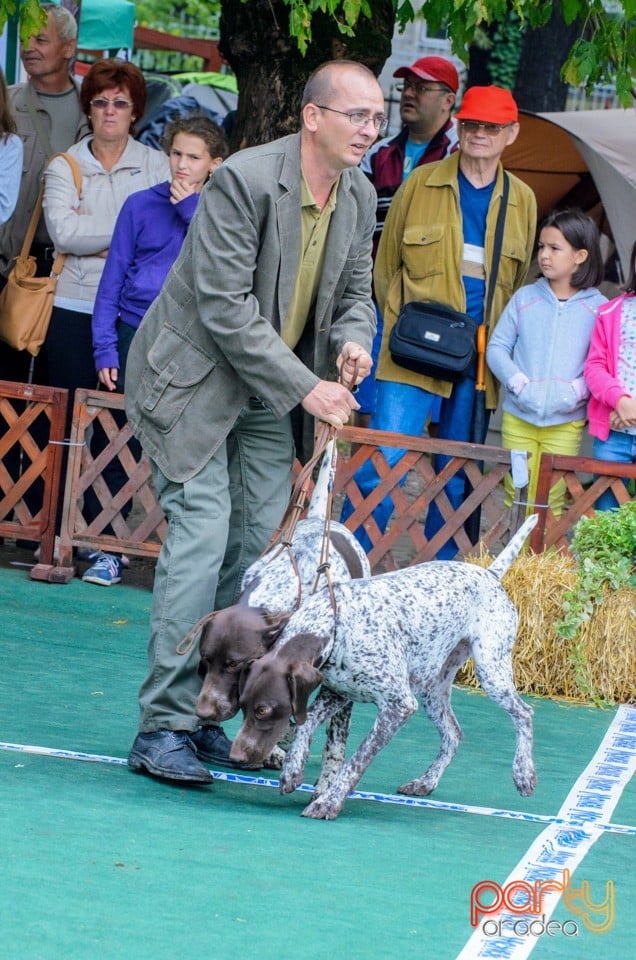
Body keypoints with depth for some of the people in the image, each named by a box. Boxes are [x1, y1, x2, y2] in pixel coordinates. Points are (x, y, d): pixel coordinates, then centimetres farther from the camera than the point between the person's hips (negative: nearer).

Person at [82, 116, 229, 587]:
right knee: (112, 444, -2)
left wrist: (193, 209, -13)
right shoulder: (141, 205, 5)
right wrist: (105, 349, -3)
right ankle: (110, 546, 6)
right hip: (134, 336, 1)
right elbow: (113, 278, 4)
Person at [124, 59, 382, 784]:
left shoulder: (360, 197, 0)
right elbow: (226, 306, -25)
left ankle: (204, 717, 8)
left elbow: (354, 291, 12)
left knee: (258, 548, 1)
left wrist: (353, 339, -12)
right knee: (201, 538, -16)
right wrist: (305, 388, -25)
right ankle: (162, 728, -15)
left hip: (271, 396, 7)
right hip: (196, 380, -7)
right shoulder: (243, 181, -23)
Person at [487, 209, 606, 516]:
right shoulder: (525, 298, 5)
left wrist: (577, 390, -17)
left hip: (565, 424, -1)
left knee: (551, 504, 0)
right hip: (518, 418, 2)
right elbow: (497, 347, 4)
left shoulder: (598, 308, 0)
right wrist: (517, 382, -11)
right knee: (517, 500, 2)